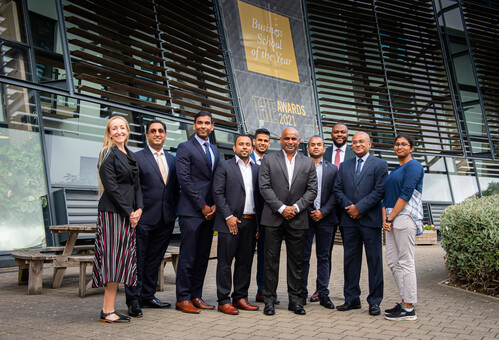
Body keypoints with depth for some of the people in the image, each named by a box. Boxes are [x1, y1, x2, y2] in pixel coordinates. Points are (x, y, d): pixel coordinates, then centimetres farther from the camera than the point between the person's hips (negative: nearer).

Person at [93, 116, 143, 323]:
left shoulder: (130, 156, 18)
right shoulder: (108, 154, -5)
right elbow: (111, 187, -13)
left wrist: (138, 209, 1)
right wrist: (129, 212, -13)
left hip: (129, 213, 8)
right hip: (112, 212, -8)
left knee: (121, 260, 6)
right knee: (114, 258, -8)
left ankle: (108, 309, 12)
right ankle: (108, 311, -3)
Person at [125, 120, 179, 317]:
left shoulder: (172, 159, 15)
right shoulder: (137, 158, -2)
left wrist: (175, 212, 9)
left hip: (165, 219, 5)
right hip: (145, 218, -5)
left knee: (154, 260, 13)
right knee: (138, 260, 0)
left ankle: (148, 296, 24)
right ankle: (133, 301, 7)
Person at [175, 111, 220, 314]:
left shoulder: (214, 150, 19)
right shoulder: (185, 148, -2)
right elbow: (184, 179, -10)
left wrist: (215, 205, 1)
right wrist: (203, 206, -11)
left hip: (209, 211, 7)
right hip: (191, 211, -6)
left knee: (203, 257, 9)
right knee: (187, 257, -3)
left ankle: (196, 296, 17)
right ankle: (182, 299, 5)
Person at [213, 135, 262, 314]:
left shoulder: (257, 169, 15)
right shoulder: (224, 166, 2)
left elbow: (259, 195, 14)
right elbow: (218, 193, -5)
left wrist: (260, 222, 7)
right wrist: (228, 216, -12)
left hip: (250, 223, 5)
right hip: (230, 222, -5)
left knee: (245, 262, 10)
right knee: (225, 262, -1)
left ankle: (240, 298, 20)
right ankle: (224, 301, 6)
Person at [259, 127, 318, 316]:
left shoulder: (308, 163, 10)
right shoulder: (269, 160, 4)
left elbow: (312, 189, 4)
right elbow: (264, 187, -4)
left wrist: (296, 207, -9)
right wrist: (281, 208, -11)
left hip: (297, 219, 2)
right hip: (274, 217, -1)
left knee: (296, 260, 7)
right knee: (271, 259, 2)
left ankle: (295, 300, 17)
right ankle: (269, 299, 11)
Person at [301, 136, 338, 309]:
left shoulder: (332, 169, 11)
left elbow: (334, 194, 4)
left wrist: (322, 212, -8)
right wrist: (309, 212, -7)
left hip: (325, 217, 2)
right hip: (305, 216, -2)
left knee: (323, 257, 6)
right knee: (303, 257, 2)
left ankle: (323, 294, 11)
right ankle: (301, 294, 9)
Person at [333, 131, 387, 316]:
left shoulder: (380, 165, 3)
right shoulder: (344, 166, 16)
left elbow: (380, 191, -7)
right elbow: (337, 189, 9)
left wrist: (360, 208, -13)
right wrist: (348, 207, -8)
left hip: (370, 219, -4)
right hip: (349, 219, 4)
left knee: (374, 260, 0)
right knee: (350, 259, 8)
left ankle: (374, 301, 8)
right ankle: (352, 298, 17)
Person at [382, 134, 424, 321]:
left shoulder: (413, 166, -5)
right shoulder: (395, 170, 22)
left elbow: (406, 194, -14)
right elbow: (386, 195, 17)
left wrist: (391, 217, -14)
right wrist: (385, 218, 2)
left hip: (405, 217, -9)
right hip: (392, 218, 9)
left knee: (405, 262, -7)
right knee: (392, 262, 10)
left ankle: (409, 309, -2)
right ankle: (405, 302, 19)